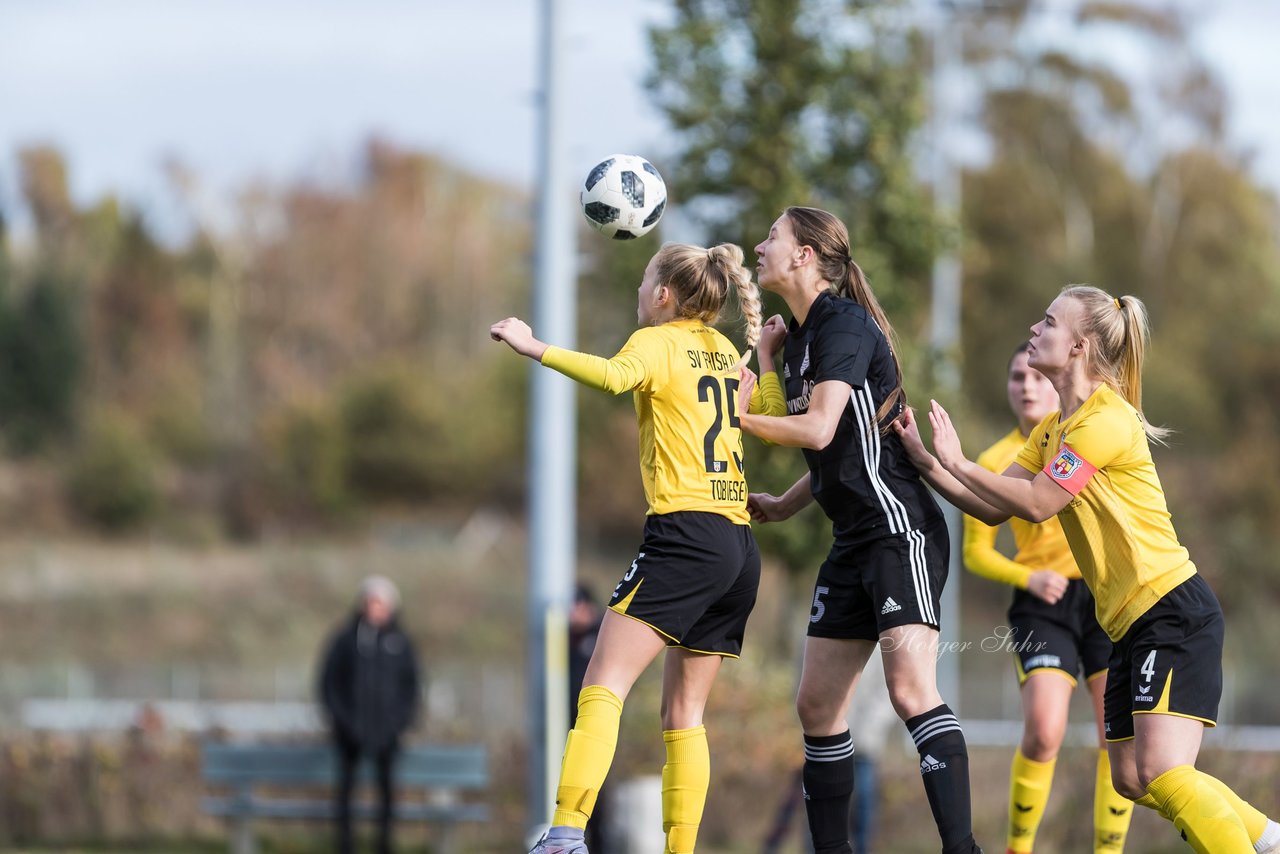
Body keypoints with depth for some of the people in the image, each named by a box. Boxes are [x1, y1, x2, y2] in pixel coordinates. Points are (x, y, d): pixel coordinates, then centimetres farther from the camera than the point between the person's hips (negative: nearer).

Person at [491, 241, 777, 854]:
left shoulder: (659, 342, -1)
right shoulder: (725, 352, 20)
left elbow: (613, 376, -24)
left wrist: (535, 348, -20)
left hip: (684, 533, -8)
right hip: (740, 547, 8)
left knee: (603, 685, -16)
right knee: (684, 713, 11)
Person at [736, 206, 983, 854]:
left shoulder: (845, 323, -11)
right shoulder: (798, 337, 16)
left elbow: (819, 430, -19)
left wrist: (735, 415, -7)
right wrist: (784, 506, 15)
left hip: (899, 527, -10)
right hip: (852, 541, 10)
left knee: (910, 689, -21)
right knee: (816, 705, 8)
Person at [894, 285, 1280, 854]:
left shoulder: (1106, 418, -14)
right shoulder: (1052, 429, 15)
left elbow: (1036, 503, -17)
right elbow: (995, 509, 11)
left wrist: (957, 463, -9)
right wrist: (924, 460, 2)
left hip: (1175, 612, -10)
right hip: (1130, 621, 10)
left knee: (1161, 774, -23)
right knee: (1132, 780, 10)